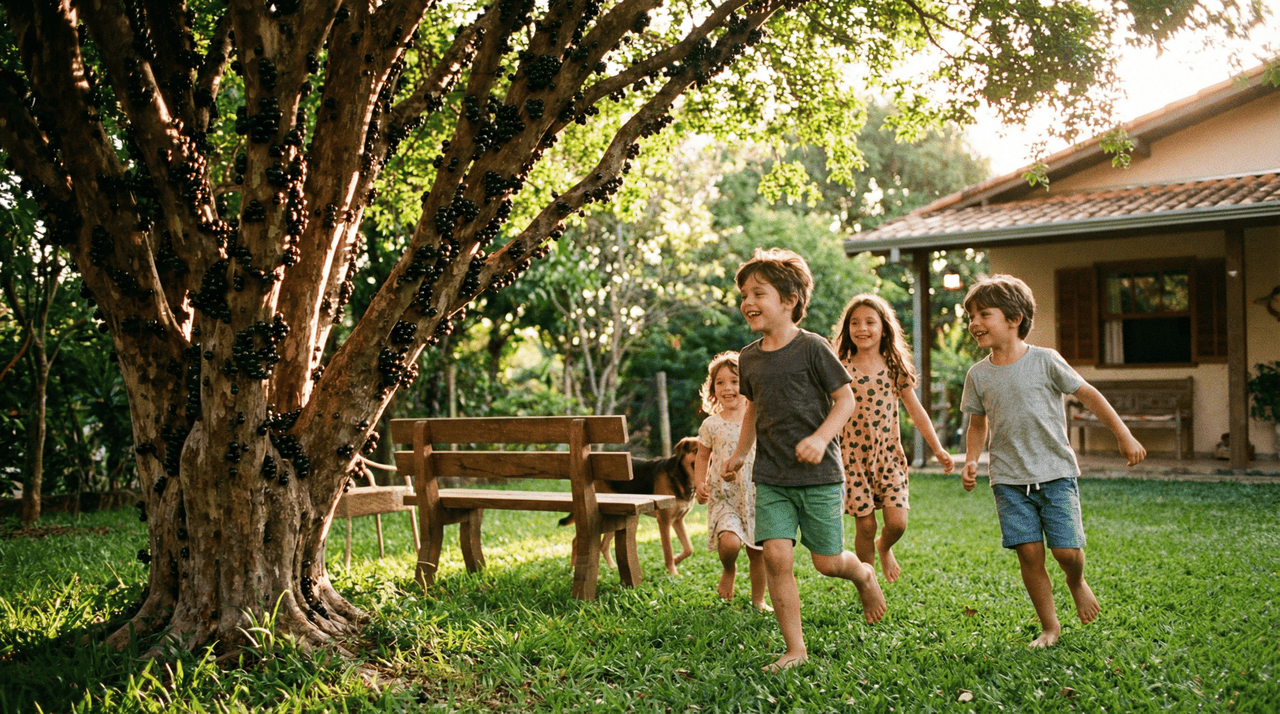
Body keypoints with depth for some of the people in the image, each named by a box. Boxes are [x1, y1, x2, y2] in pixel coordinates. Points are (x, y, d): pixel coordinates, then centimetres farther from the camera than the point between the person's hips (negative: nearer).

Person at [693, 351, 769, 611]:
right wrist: (700, 484, -4)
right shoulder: (711, 425, 2)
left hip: (756, 496, 2)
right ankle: (728, 570, 9)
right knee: (730, 541, -24)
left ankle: (758, 599, 27)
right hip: (723, 497, -2)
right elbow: (702, 458, 11)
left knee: (758, 553, 7)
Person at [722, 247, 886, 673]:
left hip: (819, 476, -4)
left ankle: (863, 576, 40)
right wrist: (740, 454, 17)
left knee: (827, 562, 3)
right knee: (776, 555, -9)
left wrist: (821, 438, -21)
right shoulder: (749, 358, 7)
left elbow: (845, 399, -6)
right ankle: (795, 649, 3)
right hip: (771, 478, 4)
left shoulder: (813, 348, -9)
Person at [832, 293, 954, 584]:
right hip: (854, 454, -1)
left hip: (888, 453, 2)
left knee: (897, 522, -7)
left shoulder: (895, 368, 3)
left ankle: (884, 548, 29)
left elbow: (915, 410, 8)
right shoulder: (842, 370, -2)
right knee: (865, 526, -1)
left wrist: (938, 449, 7)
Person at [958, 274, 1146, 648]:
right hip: (1009, 479, 2)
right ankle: (1050, 626, 13)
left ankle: (1077, 582, 27)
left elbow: (1089, 395, 1)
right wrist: (970, 461, 1)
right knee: (1029, 552, -4)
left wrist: (1124, 437, 1)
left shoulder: (1045, 361, -7)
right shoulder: (978, 375, 3)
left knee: (1067, 550, -9)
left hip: (1055, 473, -2)